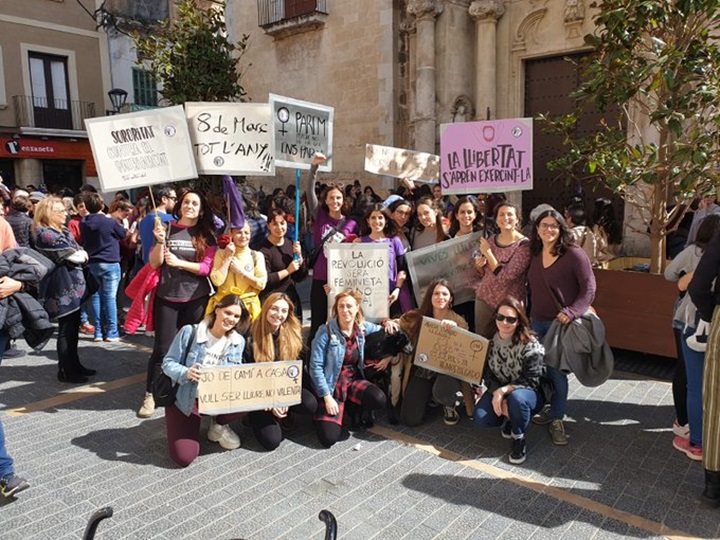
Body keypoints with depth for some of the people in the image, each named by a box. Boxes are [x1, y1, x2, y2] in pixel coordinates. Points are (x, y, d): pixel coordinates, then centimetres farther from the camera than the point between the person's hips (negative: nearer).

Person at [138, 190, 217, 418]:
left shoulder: (206, 235, 4)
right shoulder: (167, 228, 2)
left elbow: (207, 267, -5)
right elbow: (154, 264, -2)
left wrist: (179, 262, -16)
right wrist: (160, 241, -17)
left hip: (196, 299, 1)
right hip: (167, 297, -1)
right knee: (162, 347, -1)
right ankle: (150, 395, 11)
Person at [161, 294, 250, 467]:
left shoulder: (238, 342, -1)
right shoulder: (189, 332, -12)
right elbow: (167, 363, -9)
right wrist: (186, 373, -30)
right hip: (185, 398, -3)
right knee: (184, 457, -19)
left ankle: (219, 425, 5)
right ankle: (192, 423, 16)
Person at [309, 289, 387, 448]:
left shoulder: (363, 327, -1)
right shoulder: (325, 332, -14)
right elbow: (315, 367, -14)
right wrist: (327, 397, -18)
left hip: (354, 380, 4)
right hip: (331, 385, -4)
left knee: (379, 400, -28)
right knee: (329, 438, -18)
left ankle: (354, 410, 7)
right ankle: (323, 413, 17)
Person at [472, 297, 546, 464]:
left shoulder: (530, 345, -22)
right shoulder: (490, 340, -8)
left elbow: (531, 380, -22)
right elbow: (486, 372, -5)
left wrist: (504, 391, -31)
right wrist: (497, 394, -21)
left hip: (529, 392, -4)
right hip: (498, 390, 4)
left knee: (516, 398, -40)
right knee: (480, 420, -20)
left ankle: (519, 439, -10)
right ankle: (510, 418, 13)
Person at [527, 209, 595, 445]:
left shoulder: (574, 254, -11)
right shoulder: (535, 254, 8)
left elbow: (589, 289, -11)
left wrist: (572, 312, -22)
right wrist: (527, 314, 16)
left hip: (561, 324, -5)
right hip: (537, 322, 6)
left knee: (556, 371, -1)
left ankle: (557, 419, 15)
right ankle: (546, 409, 27)